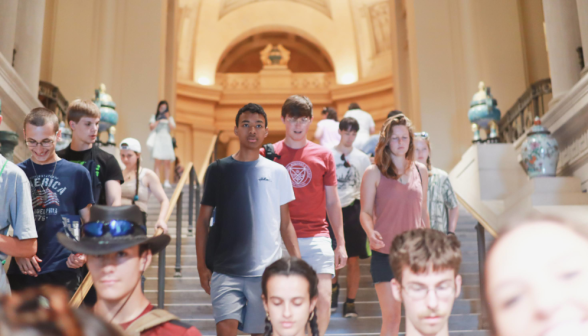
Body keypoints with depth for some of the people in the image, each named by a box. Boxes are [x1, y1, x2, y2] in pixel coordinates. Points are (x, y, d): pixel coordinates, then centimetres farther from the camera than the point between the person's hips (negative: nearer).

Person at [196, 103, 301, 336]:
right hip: (225, 270, -1)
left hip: (267, 271, 1)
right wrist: (202, 266, 0)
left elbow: (285, 223, 9)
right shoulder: (219, 170, 3)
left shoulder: (277, 172, 5)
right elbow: (203, 220, 6)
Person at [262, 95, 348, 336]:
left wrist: (341, 243, 8)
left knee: (323, 298, -8)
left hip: (316, 237, 1)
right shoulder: (269, 154, 4)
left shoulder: (323, 155, 8)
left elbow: (332, 202, 11)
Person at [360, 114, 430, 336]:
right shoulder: (374, 173, -3)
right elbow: (366, 212, -5)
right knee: (391, 317, 0)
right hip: (385, 253, -3)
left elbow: (423, 211, 14)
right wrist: (371, 233, -24)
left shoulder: (420, 170, 9)